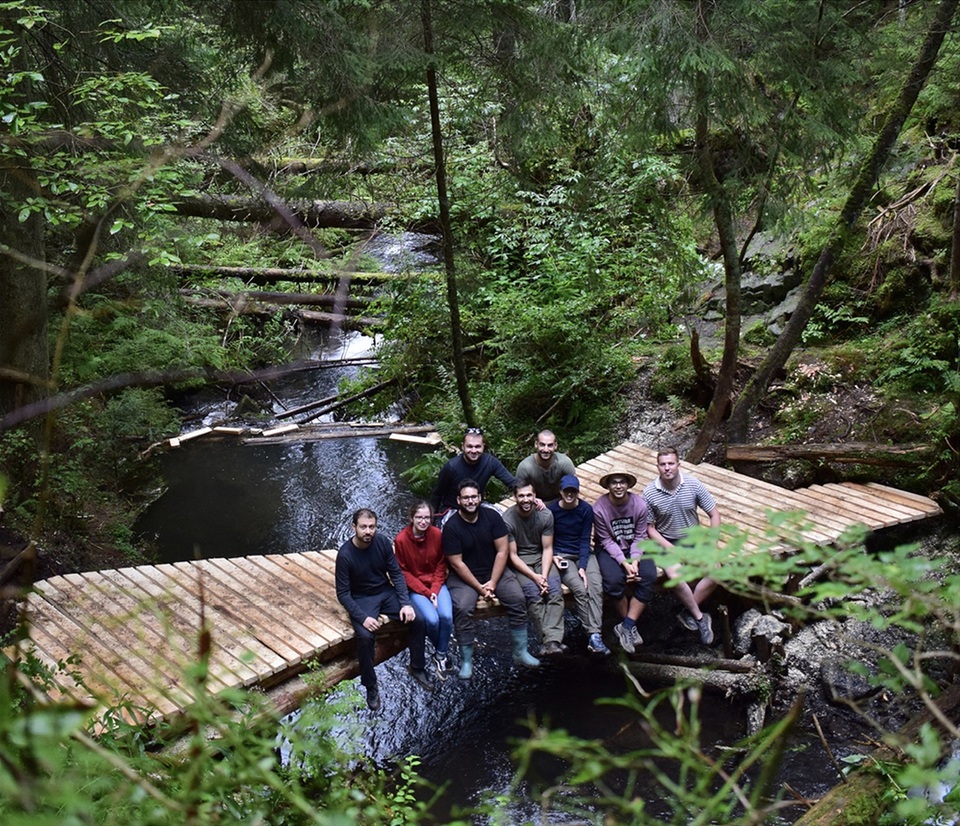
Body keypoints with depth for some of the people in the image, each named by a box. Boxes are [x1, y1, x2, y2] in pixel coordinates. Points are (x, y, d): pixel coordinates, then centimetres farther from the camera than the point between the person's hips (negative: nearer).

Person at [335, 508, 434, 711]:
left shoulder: (382, 542, -11)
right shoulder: (345, 554, -21)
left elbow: (396, 574, -4)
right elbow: (343, 594, -17)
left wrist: (405, 603, -15)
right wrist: (362, 617, -28)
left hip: (386, 592, 4)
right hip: (361, 599, -4)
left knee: (418, 620, -13)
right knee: (365, 636, -30)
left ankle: (417, 668, 9)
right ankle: (370, 686, -10)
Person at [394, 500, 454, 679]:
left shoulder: (437, 535, -9)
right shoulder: (401, 540, -17)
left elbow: (441, 565, 1)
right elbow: (403, 572, -9)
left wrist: (435, 590, -12)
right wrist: (426, 592, -15)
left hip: (437, 584, 3)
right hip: (415, 587, -2)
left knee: (446, 616, -23)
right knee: (432, 620, -24)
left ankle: (441, 655, 4)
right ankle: (440, 649, 10)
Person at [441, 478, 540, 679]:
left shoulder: (492, 516, -7)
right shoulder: (451, 526, -14)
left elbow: (502, 551, -7)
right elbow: (457, 564, -14)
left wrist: (493, 582, -15)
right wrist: (479, 587, -18)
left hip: (495, 571, 3)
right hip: (464, 576, -3)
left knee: (517, 599, -19)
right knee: (462, 608, -29)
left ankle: (520, 652, -5)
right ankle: (466, 661, -14)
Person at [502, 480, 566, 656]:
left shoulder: (545, 515, -7)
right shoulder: (507, 520, -16)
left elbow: (547, 549, -3)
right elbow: (512, 555, -13)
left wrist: (544, 575, -18)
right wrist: (534, 577, -22)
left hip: (541, 557, 3)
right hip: (519, 562, -2)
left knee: (555, 589, -25)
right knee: (533, 592, -29)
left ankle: (552, 641, -35)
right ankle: (550, 640, -30)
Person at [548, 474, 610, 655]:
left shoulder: (586, 509, -2)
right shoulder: (552, 509, -5)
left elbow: (585, 540, -4)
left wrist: (583, 567, -15)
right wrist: (553, 557, -13)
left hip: (584, 554, 2)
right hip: (561, 556, -2)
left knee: (596, 586, -26)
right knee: (580, 589, -27)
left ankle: (595, 636, -33)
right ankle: (593, 635, -22)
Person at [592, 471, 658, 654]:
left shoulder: (639, 504, -11)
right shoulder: (599, 507, -18)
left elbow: (640, 536, -6)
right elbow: (606, 541, -13)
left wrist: (634, 561, -20)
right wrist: (624, 563, -23)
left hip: (634, 548, 3)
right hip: (609, 549, -3)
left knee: (649, 576, -25)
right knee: (613, 580, -31)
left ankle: (626, 626, -20)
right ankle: (630, 625, -9)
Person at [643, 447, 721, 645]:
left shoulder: (693, 485, -9)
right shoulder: (649, 493, -13)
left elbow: (714, 514, -2)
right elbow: (650, 528, -6)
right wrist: (672, 550, -17)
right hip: (667, 542, -2)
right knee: (675, 575, -31)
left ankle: (687, 613, -7)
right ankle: (699, 617, -10)